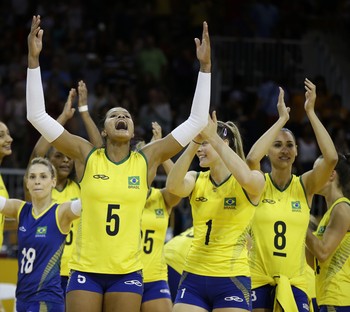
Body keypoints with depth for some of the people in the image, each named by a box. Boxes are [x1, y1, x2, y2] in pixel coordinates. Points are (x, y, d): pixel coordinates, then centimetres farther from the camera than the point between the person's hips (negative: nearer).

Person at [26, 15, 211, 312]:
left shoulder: (147, 160, 2)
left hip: (127, 273, 1)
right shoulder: (86, 156, 0)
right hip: (86, 270, -1)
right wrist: (34, 59, -10)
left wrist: (205, 66, -4)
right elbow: (37, 115, -4)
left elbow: (197, 121, 1)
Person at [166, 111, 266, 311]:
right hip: (194, 278, 4)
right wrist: (195, 141, -27)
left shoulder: (253, 184, -4)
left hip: (232, 280, -4)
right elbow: (173, 186, -17)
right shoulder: (196, 180, 6)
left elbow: (246, 178, -29)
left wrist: (212, 138, -29)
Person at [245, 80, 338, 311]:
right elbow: (252, 159, -24)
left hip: (294, 283, 1)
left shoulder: (305, 185, 2)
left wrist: (311, 112, -15)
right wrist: (282, 119, -18)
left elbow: (331, 158, -16)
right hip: (257, 281, -1)